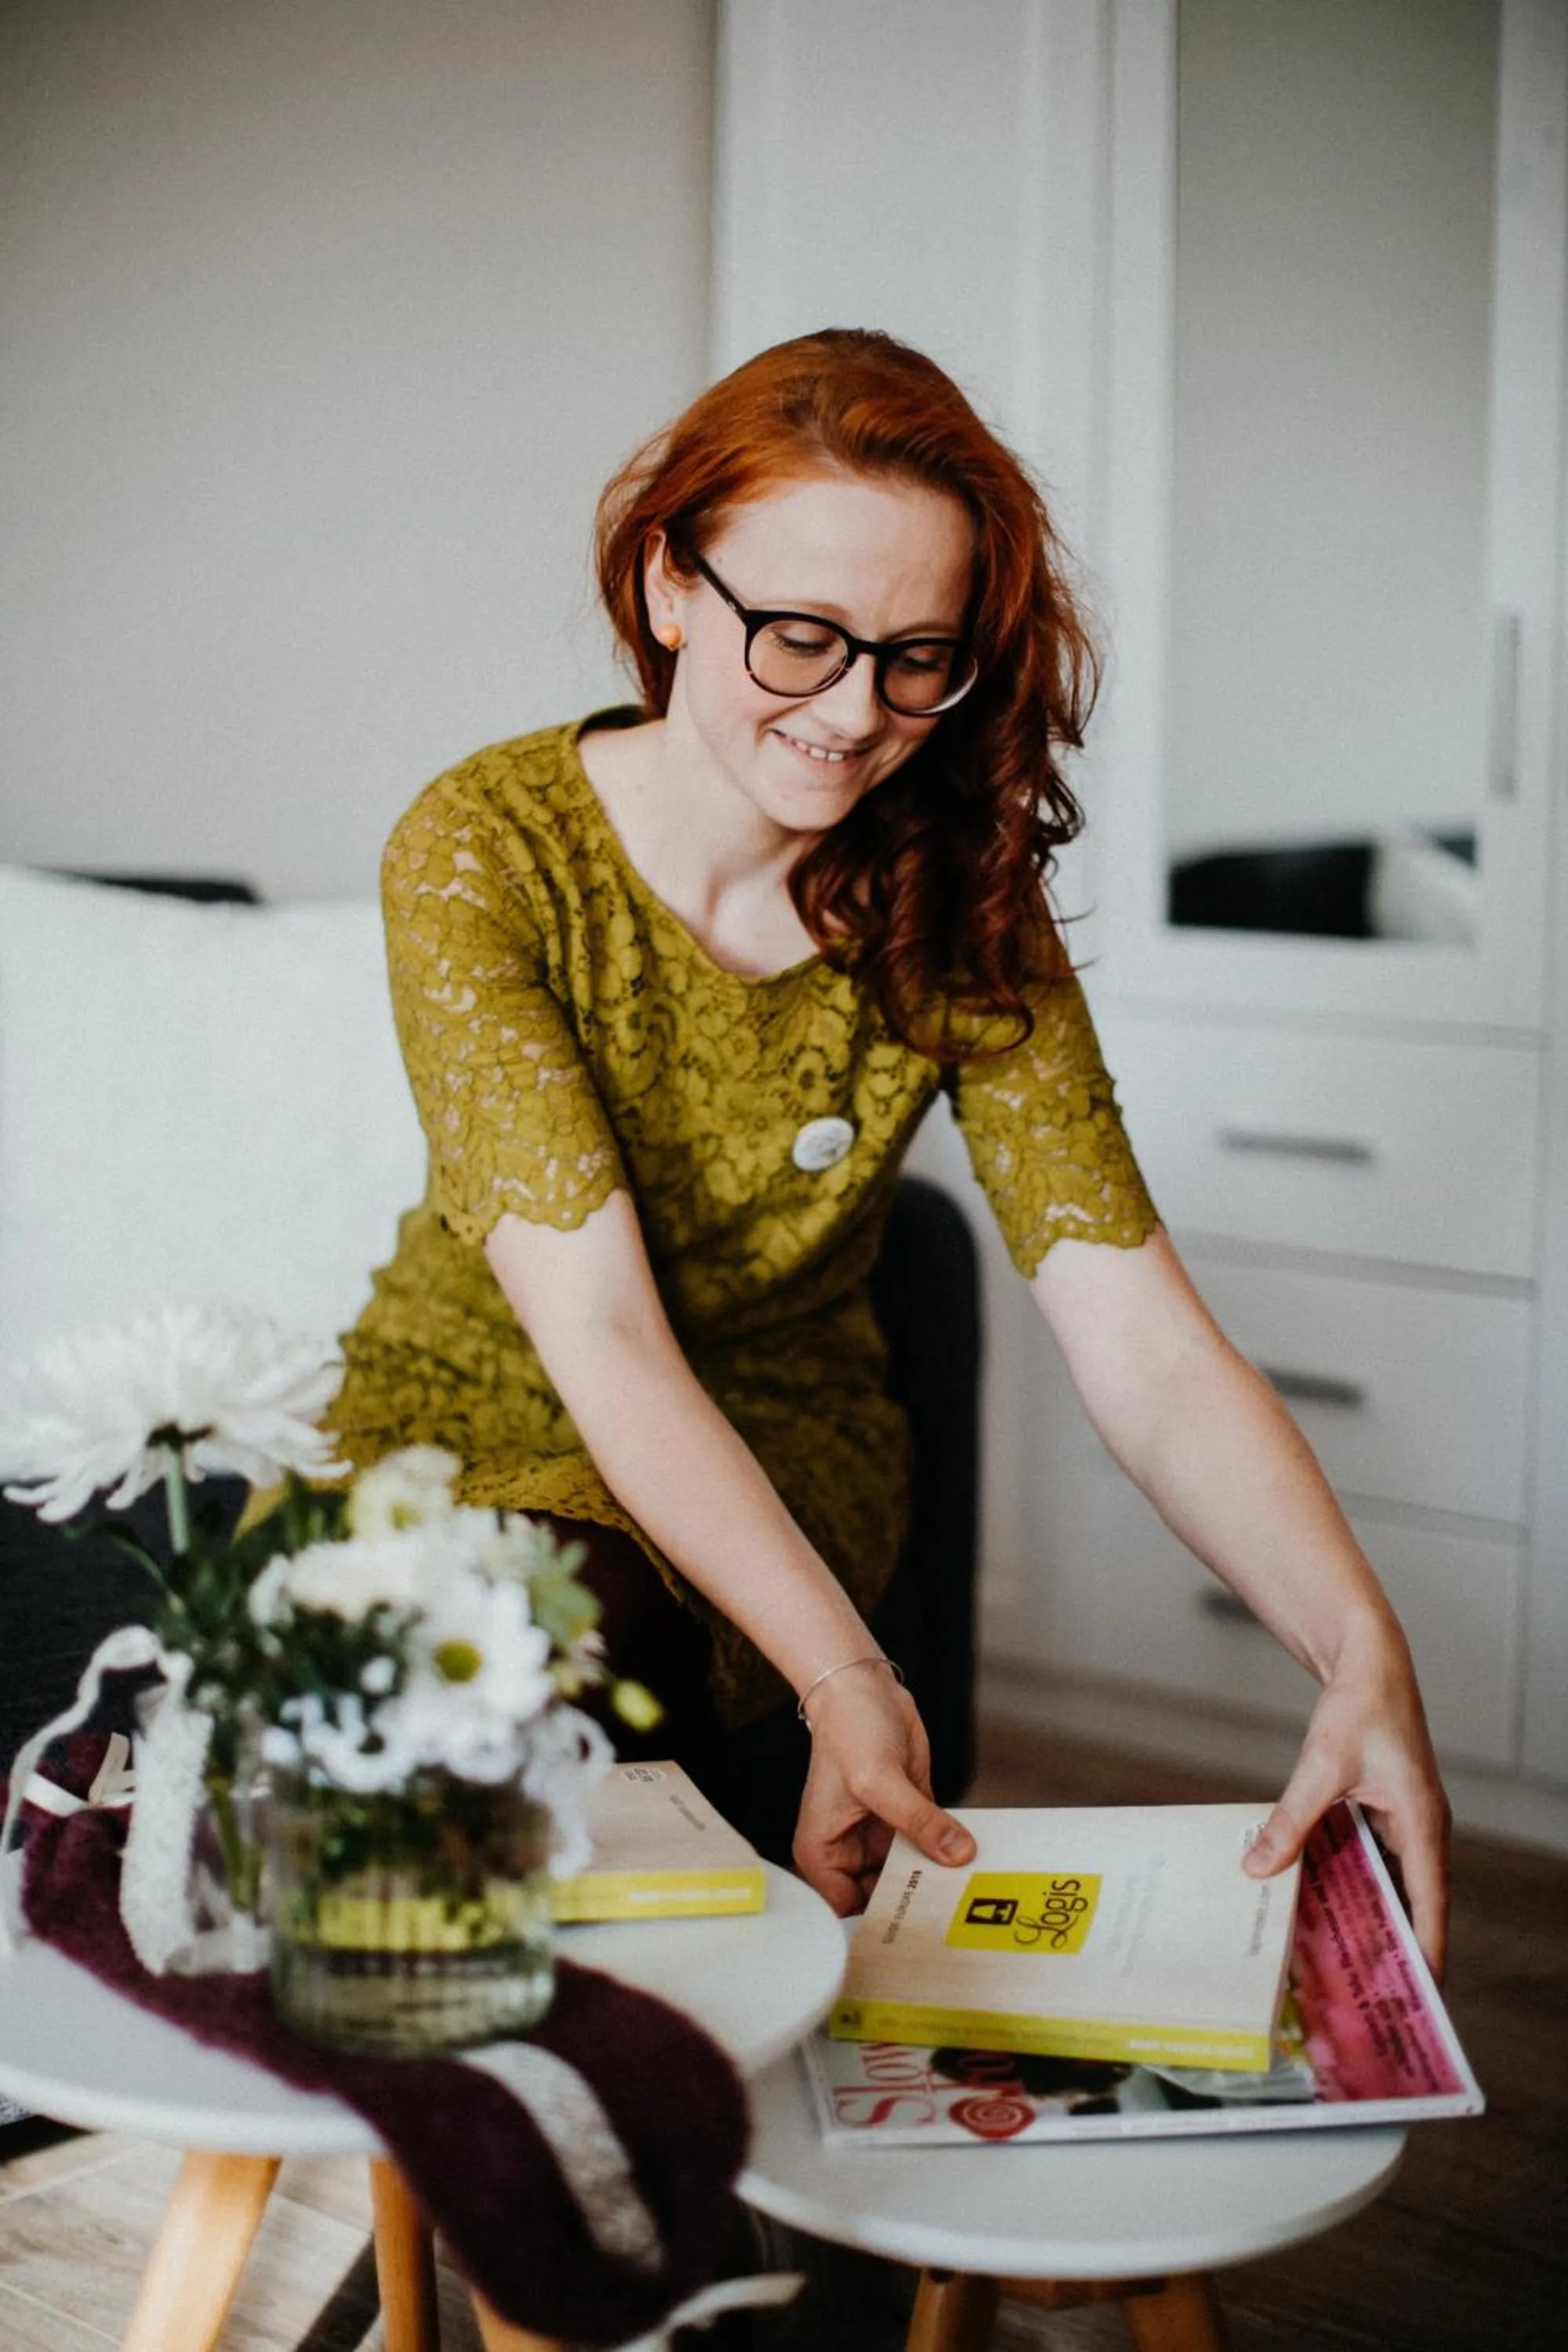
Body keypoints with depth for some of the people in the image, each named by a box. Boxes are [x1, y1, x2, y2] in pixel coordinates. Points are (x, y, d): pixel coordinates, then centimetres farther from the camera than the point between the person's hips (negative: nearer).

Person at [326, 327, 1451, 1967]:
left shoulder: (957, 914, -9)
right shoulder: (482, 850, -17)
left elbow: (1148, 1354, -17)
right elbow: (597, 1329, -27)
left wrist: (1364, 1655, -36)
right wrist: (840, 1677, -41)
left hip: (777, 1453, 1)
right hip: (463, 1418, 0)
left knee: (565, 1612, -33)